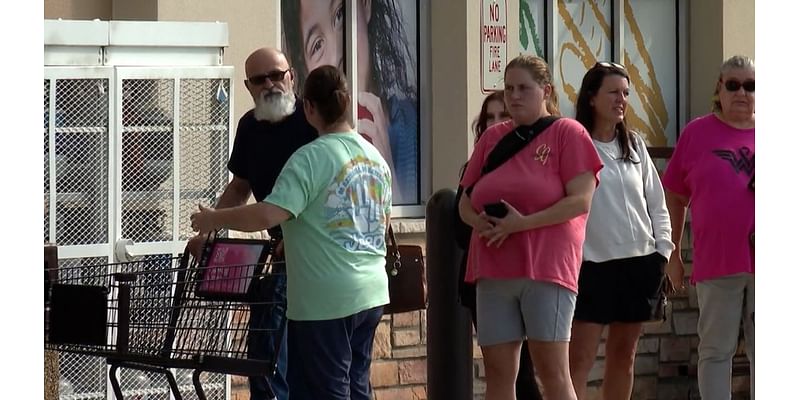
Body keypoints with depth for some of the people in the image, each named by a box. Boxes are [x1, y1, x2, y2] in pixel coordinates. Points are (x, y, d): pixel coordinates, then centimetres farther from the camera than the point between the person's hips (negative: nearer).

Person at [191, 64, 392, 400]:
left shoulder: (311, 158, -15)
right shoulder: (376, 158, 9)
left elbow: (268, 215, -25)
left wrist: (214, 219, -12)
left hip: (325, 300, -8)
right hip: (372, 294, 8)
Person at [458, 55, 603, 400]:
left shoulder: (567, 133, 1)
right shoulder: (492, 137, 16)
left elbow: (580, 201, -9)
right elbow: (465, 203, 17)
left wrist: (523, 223, -17)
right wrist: (480, 221, -6)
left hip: (546, 268, -5)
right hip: (494, 271, 5)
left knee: (552, 371, -6)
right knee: (498, 371, 4)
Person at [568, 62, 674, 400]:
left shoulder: (634, 145, 13)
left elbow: (657, 204, 15)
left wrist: (662, 251, 6)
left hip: (638, 262, 6)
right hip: (593, 264, -6)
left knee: (623, 355, 11)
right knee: (579, 359, -10)